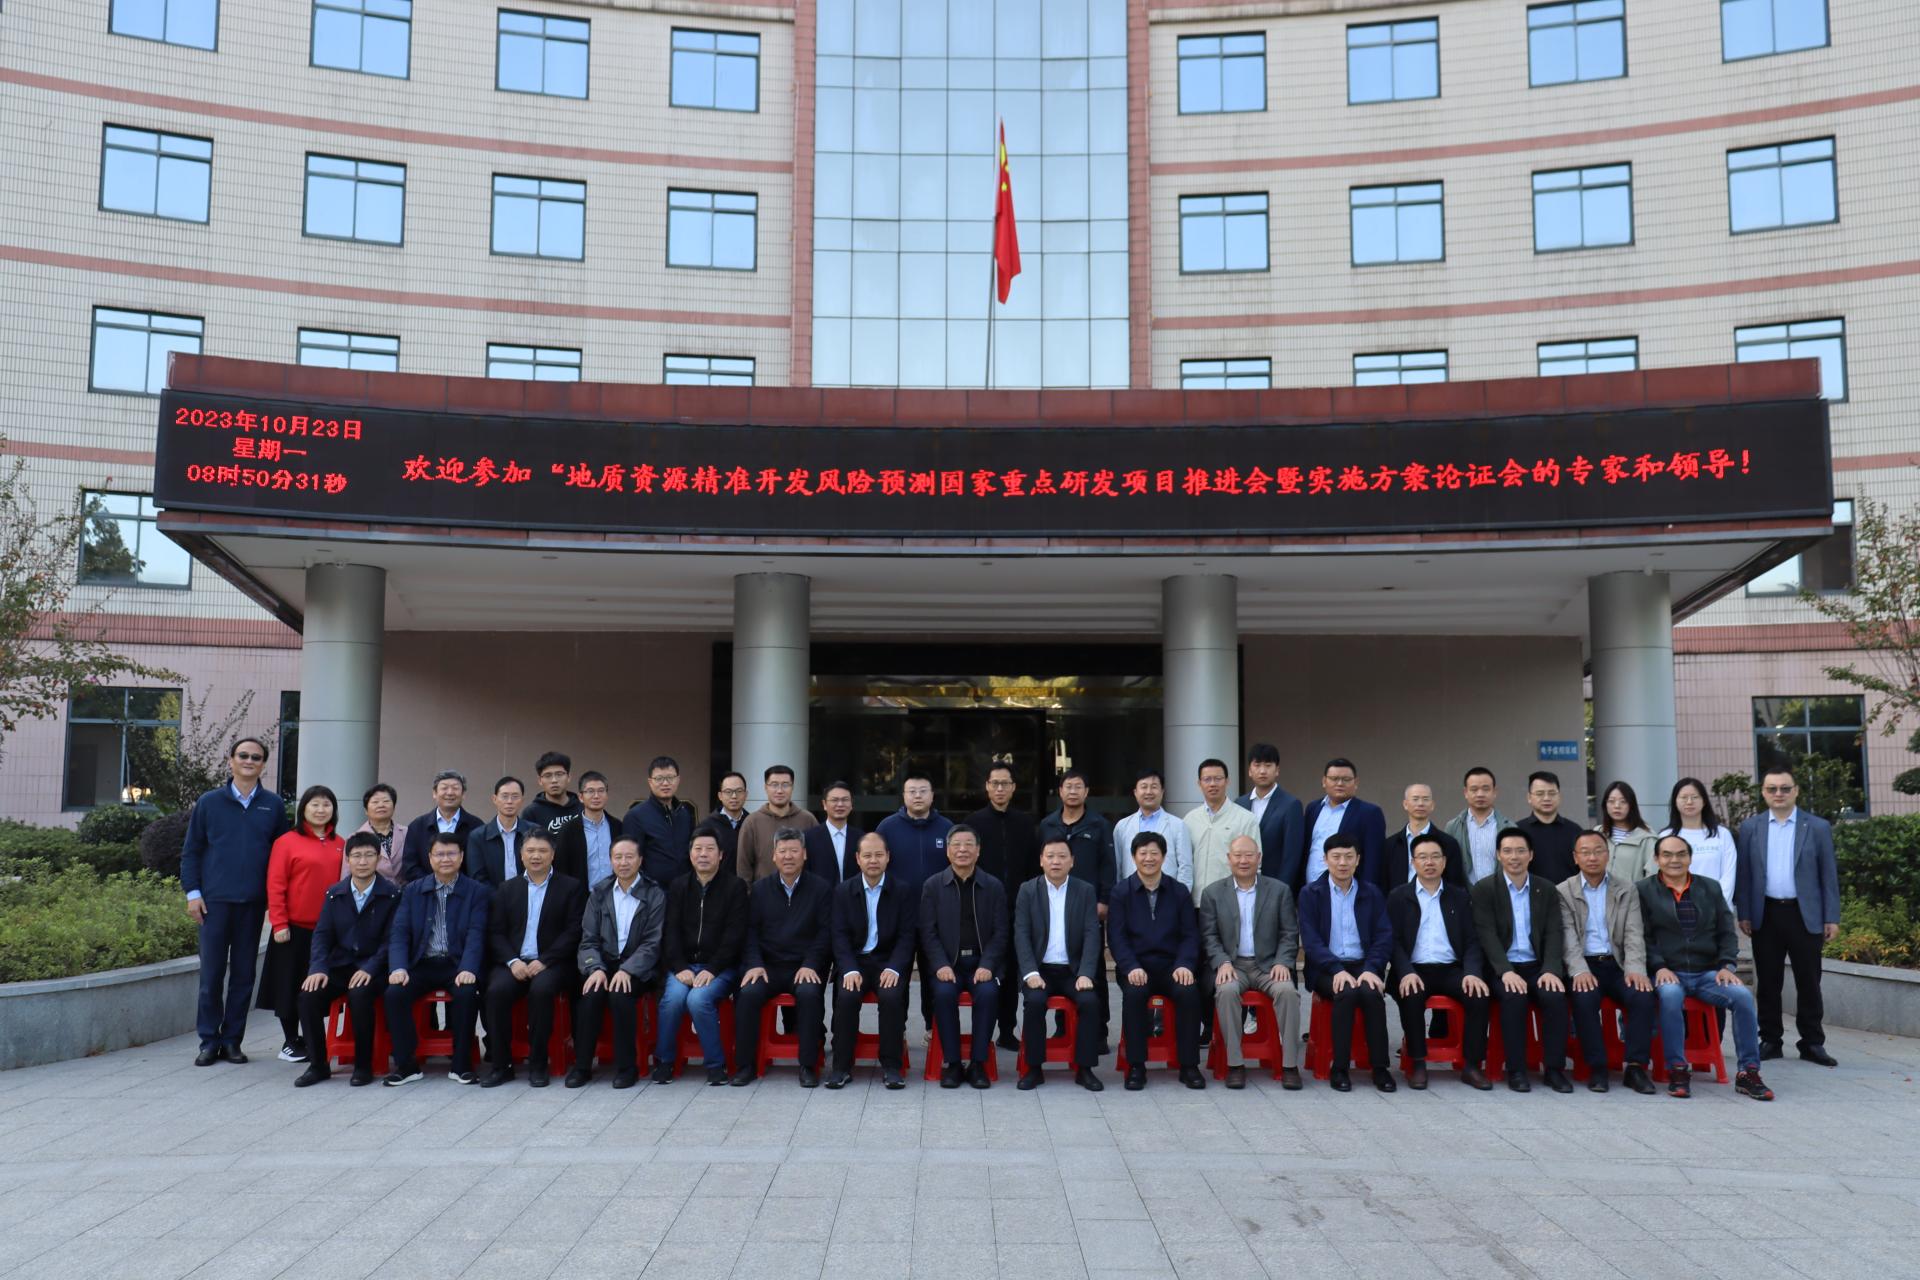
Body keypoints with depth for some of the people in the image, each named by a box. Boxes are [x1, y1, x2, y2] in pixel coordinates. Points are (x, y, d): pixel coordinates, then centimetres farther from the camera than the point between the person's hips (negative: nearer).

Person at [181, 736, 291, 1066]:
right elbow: (191, 850, 7)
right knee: (211, 973, 0)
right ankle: (209, 1041, 9)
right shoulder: (209, 802, 6)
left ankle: (232, 1040, 15)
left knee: (244, 973, 6)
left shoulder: (274, 806, 8)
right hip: (215, 900, -1)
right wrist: (192, 892, -1)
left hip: (253, 902, 1)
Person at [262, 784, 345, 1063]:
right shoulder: (287, 842, -4)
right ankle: (290, 1042, 18)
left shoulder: (340, 845, 8)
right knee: (290, 985, 6)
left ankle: (311, 1041, 20)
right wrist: (279, 924, -10)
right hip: (294, 928, -3)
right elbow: (275, 885, -6)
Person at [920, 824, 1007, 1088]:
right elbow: (928, 931, 0)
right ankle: (952, 1063, -16)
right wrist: (941, 965, -15)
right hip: (947, 962, 0)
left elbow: (1000, 932, 2)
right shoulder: (933, 886, 5)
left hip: (982, 962, 0)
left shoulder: (994, 886, 6)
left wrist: (987, 965, -13)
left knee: (988, 992, -30)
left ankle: (978, 1063, -16)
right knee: (944, 992, -30)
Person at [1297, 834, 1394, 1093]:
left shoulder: (1372, 893, 12)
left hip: (1364, 966, 2)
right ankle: (1339, 1068, -22)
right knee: (1347, 992, -32)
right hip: (1327, 969, -2)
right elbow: (1310, 941, -5)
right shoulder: (1310, 894, 5)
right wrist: (1338, 970, -20)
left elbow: (1384, 937, 3)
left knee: (1372, 992, -31)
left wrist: (1371, 969, -15)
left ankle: (1380, 1067, -20)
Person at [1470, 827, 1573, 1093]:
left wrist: (1551, 970, -15)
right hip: (1502, 968, -2)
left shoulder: (1546, 890, 10)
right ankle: (1516, 1070, -20)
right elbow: (1487, 935, -9)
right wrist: (1506, 971, -23)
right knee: (1513, 997, -32)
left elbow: (1554, 934, 2)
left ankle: (1554, 1068, -14)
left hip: (1537, 966, 2)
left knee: (1555, 996, -27)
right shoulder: (1484, 889, 1)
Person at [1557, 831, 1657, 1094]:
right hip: (1584, 965, -2)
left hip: (1617, 964, 2)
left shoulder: (1626, 889, 13)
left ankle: (1636, 1067, -15)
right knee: (1585, 997, -32)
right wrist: (1579, 970, -21)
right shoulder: (1564, 891, 7)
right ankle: (1596, 1068, -18)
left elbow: (1634, 933, 3)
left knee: (1643, 996, -27)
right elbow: (1568, 936, -4)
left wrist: (1635, 968, -15)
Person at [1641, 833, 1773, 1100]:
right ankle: (1677, 1070, -25)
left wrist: (1726, 966, -3)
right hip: (1668, 973, -3)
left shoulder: (1711, 888, 16)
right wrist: (1659, 967, -15)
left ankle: (1748, 1073, -15)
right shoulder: (1644, 891, 6)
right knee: (1670, 995, -37)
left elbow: (1726, 932, 13)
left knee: (1743, 995, -25)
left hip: (1707, 973, 3)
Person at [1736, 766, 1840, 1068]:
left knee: (1808, 982, 4)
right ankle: (1770, 1040, 14)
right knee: (1768, 982, 6)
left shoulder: (1818, 827, 3)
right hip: (1765, 916, 1)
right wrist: (1743, 914, 0)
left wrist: (1832, 918, -2)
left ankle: (1812, 1043, 13)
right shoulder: (1750, 827, 5)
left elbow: (1829, 875, 2)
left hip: (1805, 915, -1)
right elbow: (1744, 874, 5)